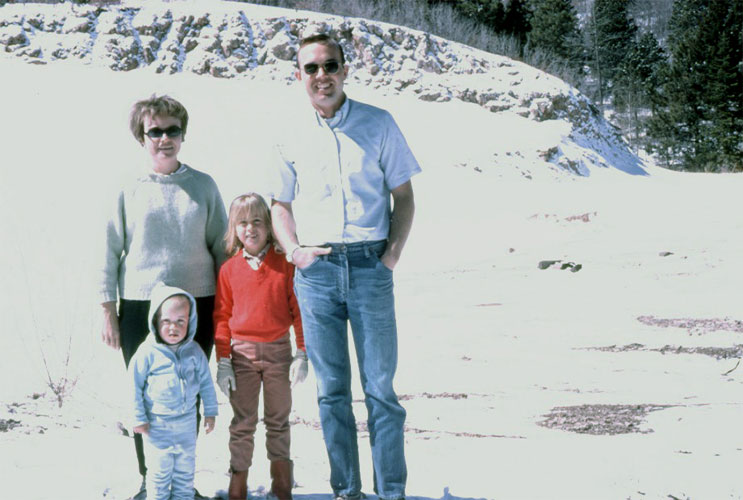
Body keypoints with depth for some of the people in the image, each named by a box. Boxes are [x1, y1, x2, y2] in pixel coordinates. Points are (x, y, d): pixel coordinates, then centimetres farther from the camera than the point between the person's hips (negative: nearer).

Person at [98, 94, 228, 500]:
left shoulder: (203, 186, 5)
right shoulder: (130, 189, 1)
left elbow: (221, 247, 10)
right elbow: (110, 253, 4)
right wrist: (108, 312, 1)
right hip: (139, 307, -1)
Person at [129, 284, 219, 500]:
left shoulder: (194, 351, -4)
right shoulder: (148, 353, -16)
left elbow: (206, 383, 7)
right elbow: (135, 386, -9)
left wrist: (210, 412, 8)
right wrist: (139, 418, -7)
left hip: (187, 421, 4)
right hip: (158, 424, -4)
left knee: (186, 468, 16)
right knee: (160, 469, 5)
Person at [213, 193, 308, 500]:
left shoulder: (284, 264, -2)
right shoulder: (229, 269, 0)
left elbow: (298, 309, 0)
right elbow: (222, 316, 3)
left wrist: (302, 354, -3)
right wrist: (223, 361, -1)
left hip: (279, 351, 0)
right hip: (242, 352, 0)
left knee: (278, 420, 11)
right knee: (242, 423, 5)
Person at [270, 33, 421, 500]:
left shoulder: (379, 124, 3)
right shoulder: (292, 137, 9)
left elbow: (404, 196, 6)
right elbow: (281, 205, 17)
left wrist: (393, 253, -6)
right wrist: (294, 251, 0)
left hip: (369, 265, -2)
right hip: (316, 269, 2)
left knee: (380, 387, -1)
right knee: (331, 389, 6)